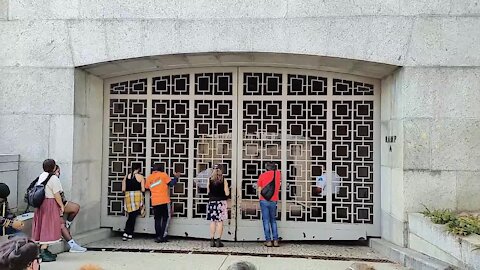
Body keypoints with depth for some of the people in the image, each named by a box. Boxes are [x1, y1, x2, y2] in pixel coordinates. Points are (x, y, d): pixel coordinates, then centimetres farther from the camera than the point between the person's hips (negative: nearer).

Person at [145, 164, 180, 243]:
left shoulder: (149, 178, 12)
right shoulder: (163, 175, -1)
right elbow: (171, 183, -5)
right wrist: (176, 177, 9)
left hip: (155, 202, 4)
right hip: (164, 200, -4)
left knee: (157, 219, 12)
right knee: (165, 218, 5)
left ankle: (158, 236, 10)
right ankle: (163, 236, -2)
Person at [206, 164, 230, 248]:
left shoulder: (210, 180, -1)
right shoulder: (224, 181, -5)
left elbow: (208, 192, 5)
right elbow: (227, 193, -7)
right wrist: (228, 189, 14)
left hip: (212, 202, 2)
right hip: (221, 202, -2)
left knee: (212, 222, 7)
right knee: (220, 222, 1)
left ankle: (212, 240, 8)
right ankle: (218, 241, 1)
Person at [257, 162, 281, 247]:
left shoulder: (262, 175, 2)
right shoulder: (278, 174, 5)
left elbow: (259, 190, 4)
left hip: (264, 201, -2)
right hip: (273, 201, 2)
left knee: (266, 221, 2)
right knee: (273, 221, 12)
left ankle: (268, 241, 0)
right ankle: (275, 240, 7)